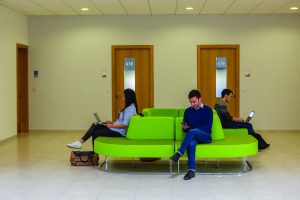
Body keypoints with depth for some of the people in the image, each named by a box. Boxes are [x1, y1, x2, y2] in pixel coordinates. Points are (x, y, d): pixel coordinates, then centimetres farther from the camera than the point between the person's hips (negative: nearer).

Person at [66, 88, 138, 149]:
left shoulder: (131, 109, -19)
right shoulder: (128, 107, 14)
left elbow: (125, 125, -25)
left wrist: (112, 126, -19)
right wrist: (113, 123, 10)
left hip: (118, 132, -10)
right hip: (115, 129, 10)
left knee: (95, 133, -11)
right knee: (95, 125, -3)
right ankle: (80, 142, -11)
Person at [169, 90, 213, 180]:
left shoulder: (208, 110, 4)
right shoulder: (187, 111, 15)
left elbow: (208, 127, -6)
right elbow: (185, 128, 16)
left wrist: (195, 129, -17)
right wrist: (184, 128, -9)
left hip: (206, 136, -2)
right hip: (193, 136, 2)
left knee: (192, 132, -36)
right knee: (191, 144, -37)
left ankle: (178, 154, -40)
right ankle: (191, 170, -40)